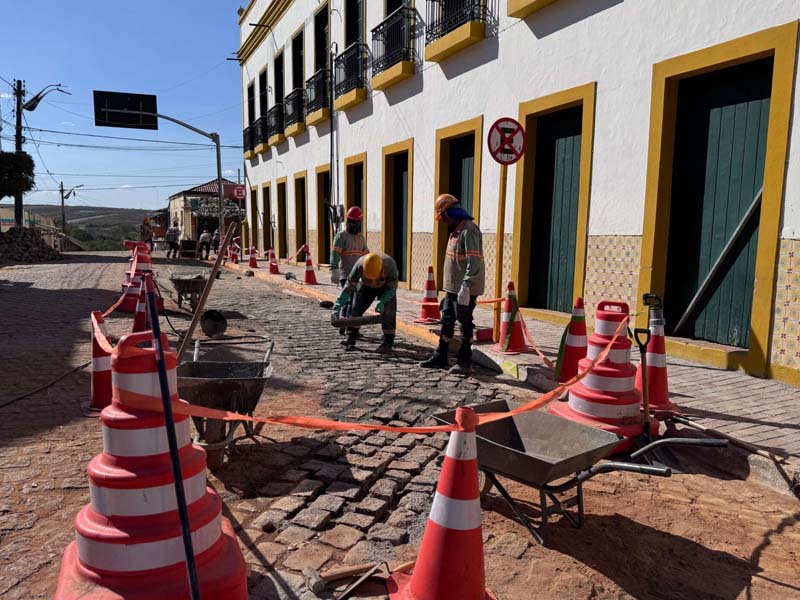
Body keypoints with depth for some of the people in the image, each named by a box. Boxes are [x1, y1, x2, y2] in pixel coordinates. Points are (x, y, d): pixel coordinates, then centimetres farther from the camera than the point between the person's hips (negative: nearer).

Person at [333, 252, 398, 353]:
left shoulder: (389, 264, -39)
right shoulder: (359, 265, -35)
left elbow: (392, 287, -26)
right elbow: (349, 287, -27)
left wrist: (382, 301, -41)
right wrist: (337, 307, -31)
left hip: (386, 286, -2)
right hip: (366, 286, 2)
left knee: (388, 313, -15)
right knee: (356, 310, -6)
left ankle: (388, 344, -8)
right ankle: (350, 340, 4)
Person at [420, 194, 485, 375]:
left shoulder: (469, 230, -16)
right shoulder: (455, 231, 16)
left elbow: (474, 262, -24)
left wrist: (465, 287, -29)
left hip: (465, 290, -10)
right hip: (452, 288, 10)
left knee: (465, 324, 0)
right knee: (447, 322, 14)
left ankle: (464, 362, 11)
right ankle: (440, 358, 24)